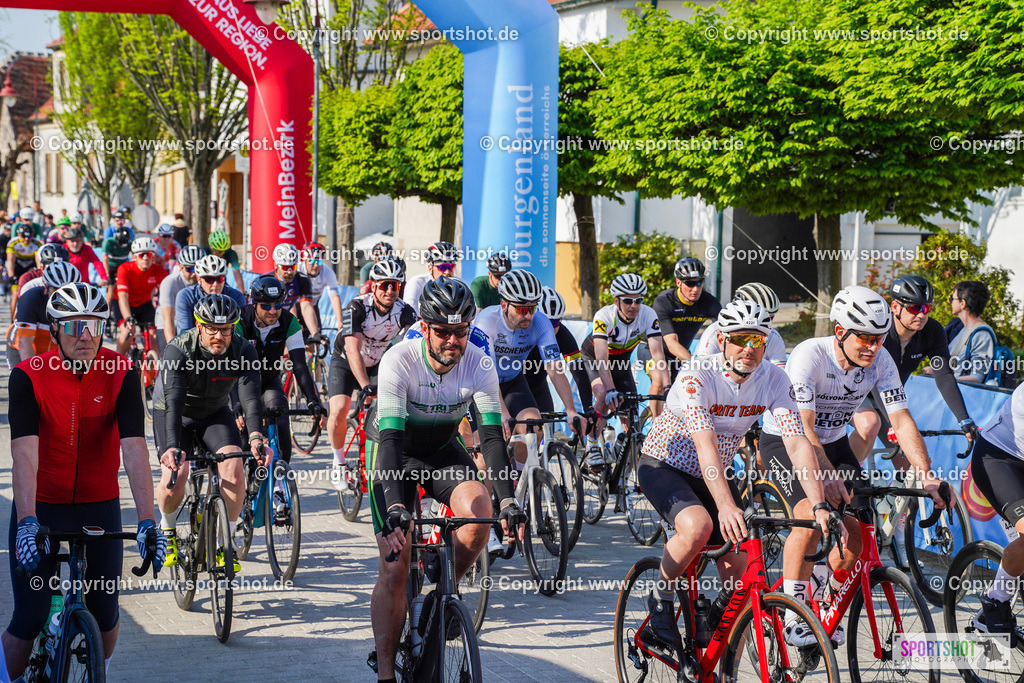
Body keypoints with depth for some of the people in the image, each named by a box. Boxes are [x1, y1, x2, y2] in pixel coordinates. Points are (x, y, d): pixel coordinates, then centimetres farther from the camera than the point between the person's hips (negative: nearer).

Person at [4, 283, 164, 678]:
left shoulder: (121, 374, -11)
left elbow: (134, 448, -21)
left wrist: (146, 521, -31)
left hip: (99, 507, 2)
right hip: (40, 507, -1)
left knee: (105, 616, 5)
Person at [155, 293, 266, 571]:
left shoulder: (243, 351, -23)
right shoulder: (178, 350, -30)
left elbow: (250, 397, -33)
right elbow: (174, 400, -40)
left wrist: (256, 437, -50)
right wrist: (172, 446, -54)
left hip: (215, 414, 2)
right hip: (175, 414, -2)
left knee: (234, 471, -21)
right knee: (175, 476, -23)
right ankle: (168, 532, 9)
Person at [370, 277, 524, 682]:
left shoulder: (478, 365, -21)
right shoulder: (399, 361, -29)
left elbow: (492, 435, -24)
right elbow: (390, 437, -36)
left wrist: (507, 502, -37)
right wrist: (395, 507, -49)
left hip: (444, 451, 3)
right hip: (396, 454, -2)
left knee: (479, 511, -29)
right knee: (394, 570, -12)